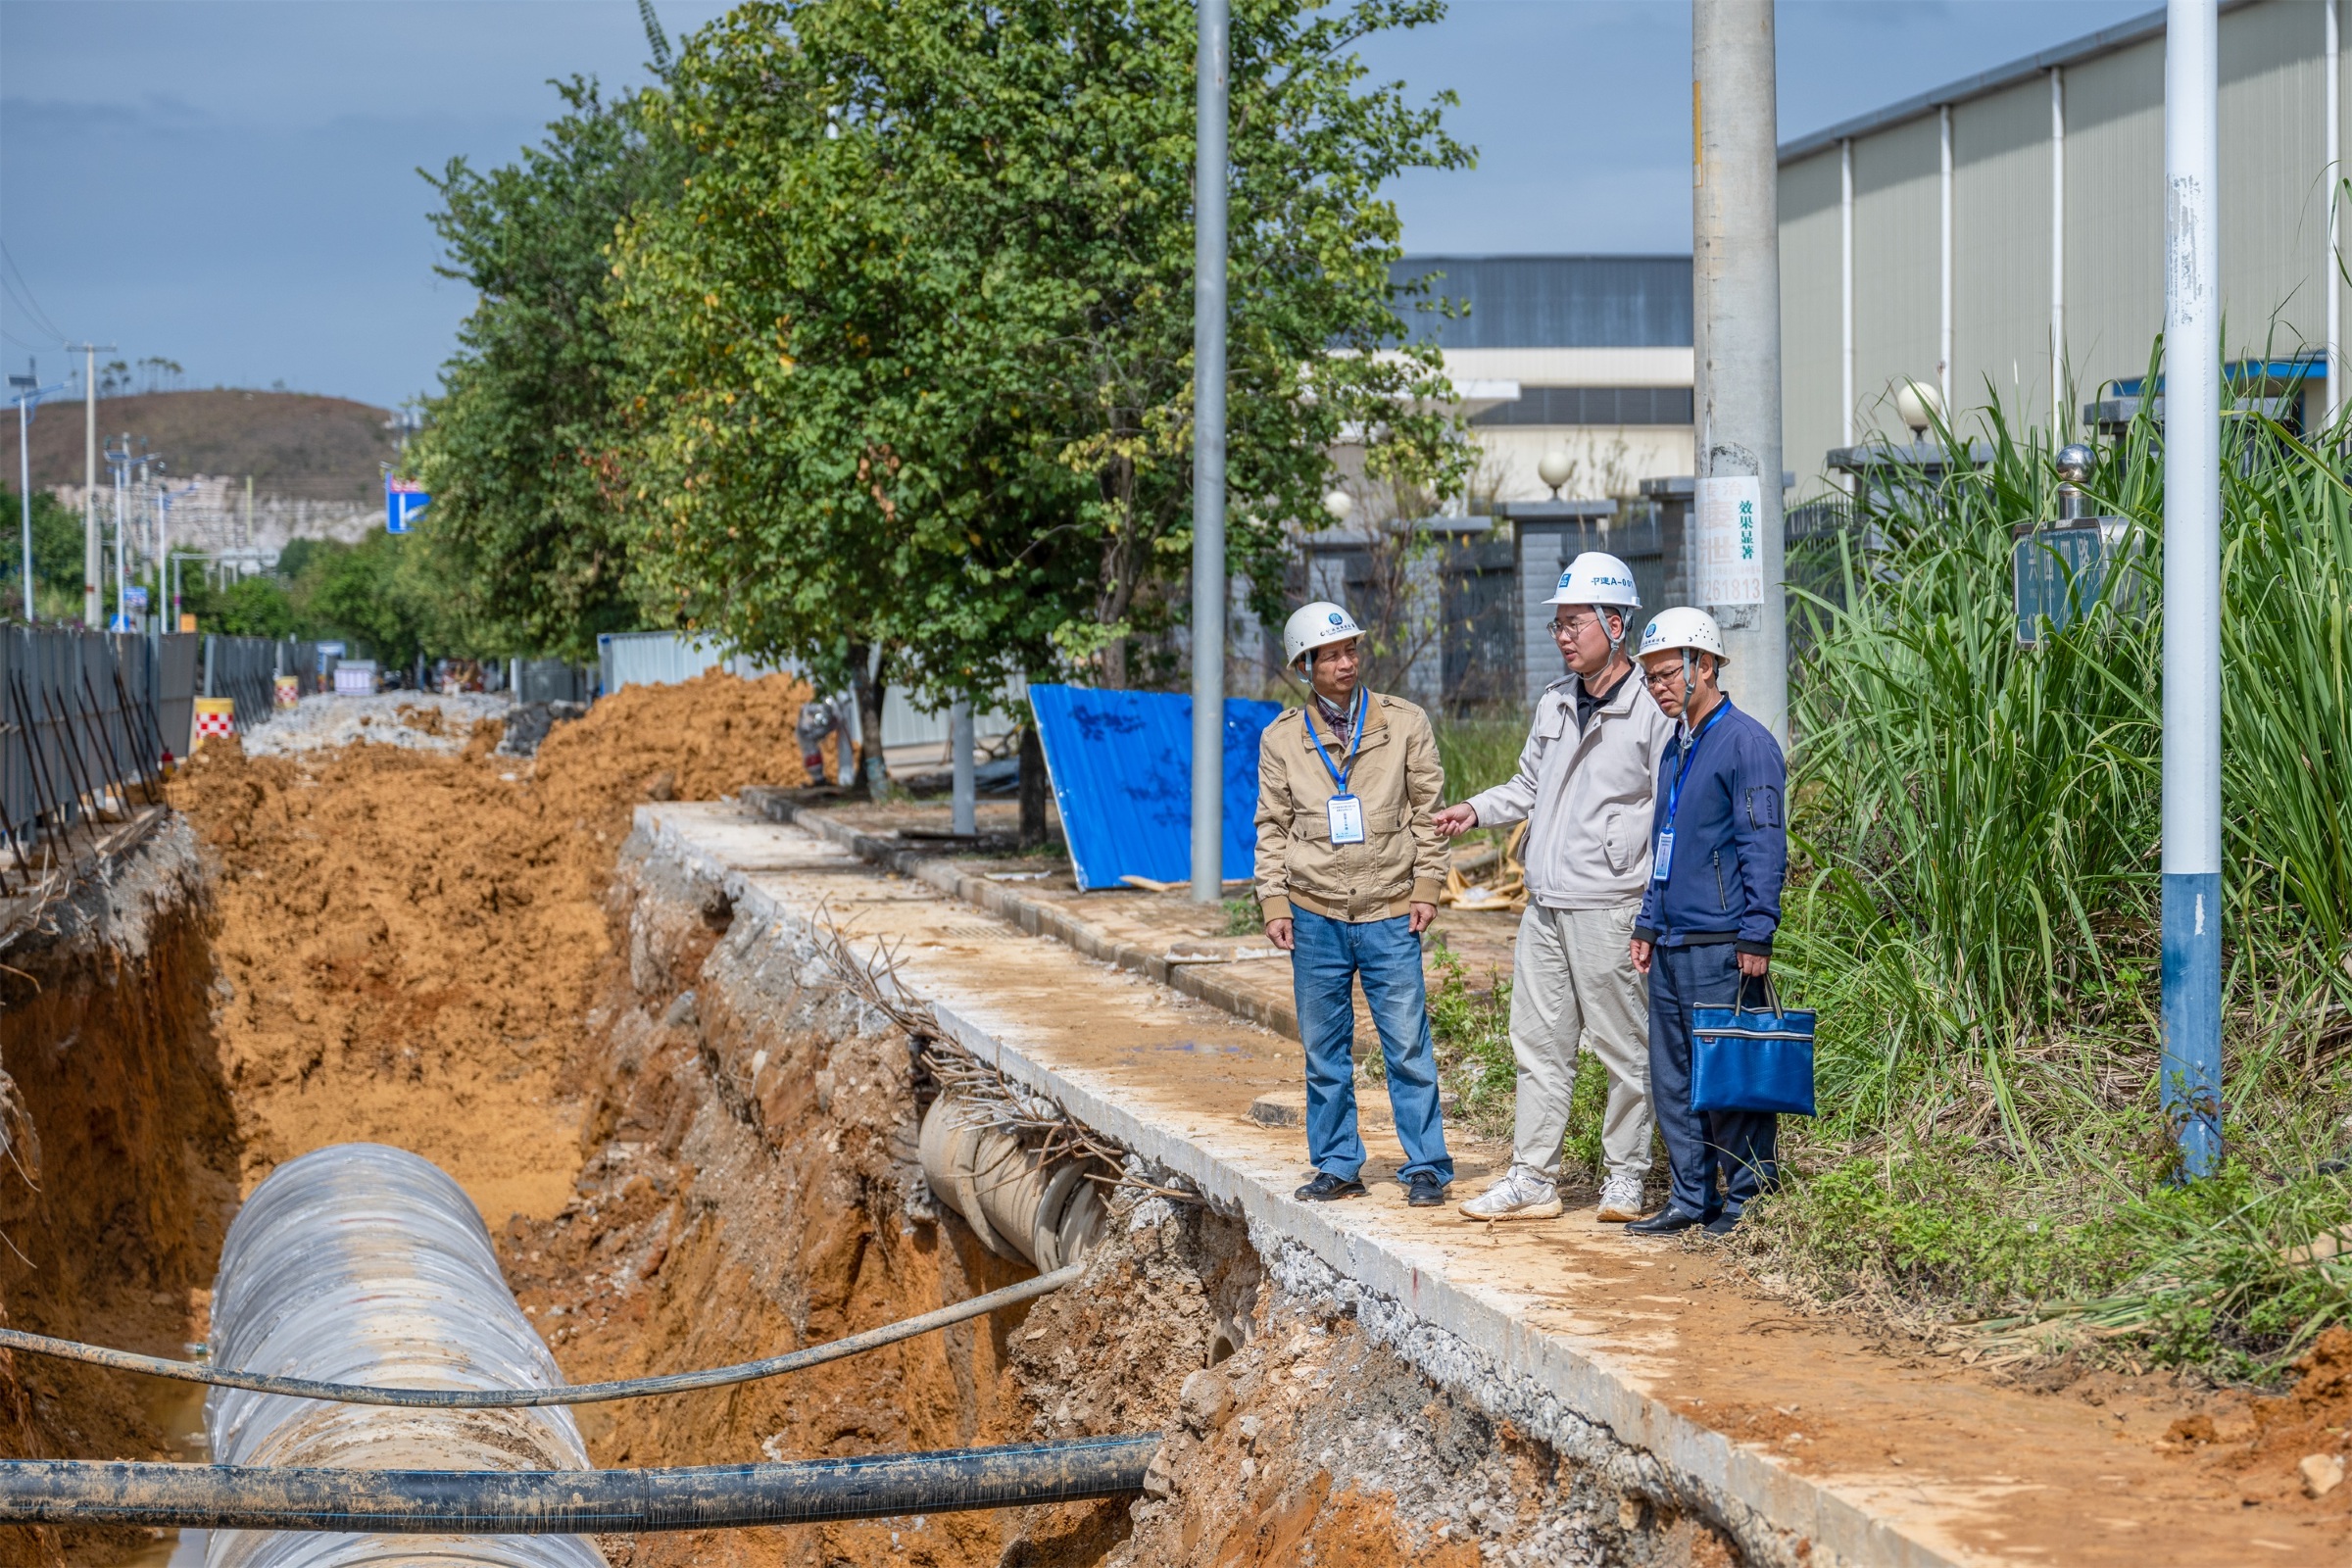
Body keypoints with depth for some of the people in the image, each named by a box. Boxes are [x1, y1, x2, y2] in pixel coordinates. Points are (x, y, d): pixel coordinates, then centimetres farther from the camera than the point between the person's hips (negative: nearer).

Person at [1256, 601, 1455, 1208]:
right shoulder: (1282, 739, 6)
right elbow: (1273, 827, 9)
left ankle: (1426, 1166, 5)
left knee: (1409, 1047, -3)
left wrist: (1426, 888, -2)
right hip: (1315, 916, 2)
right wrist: (1274, 902, 1)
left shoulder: (1405, 724, 3)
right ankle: (1337, 1165, 18)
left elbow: (1427, 810, 5)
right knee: (1324, 1051, 8)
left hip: (1389, 914, -2)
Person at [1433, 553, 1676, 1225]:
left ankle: (1625, 1177, 12)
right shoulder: (1554, 703, 14)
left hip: (1609, 908, -8)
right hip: (1544, 906, 8)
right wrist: (1476, 810, 11)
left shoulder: (1652, 708, -9)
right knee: (1538, 1042, 9)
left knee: (1623, 1046, 2)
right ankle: (1532, 1180, 14)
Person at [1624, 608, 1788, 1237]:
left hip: (1720, 945, -9)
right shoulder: (1676, 749, 18)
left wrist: (1755, 935, -17)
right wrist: (1648, 925, 18)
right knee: (1672, 1077, 10)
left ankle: (1746, 1200, 3)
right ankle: (1692, 1197, 17)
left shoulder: (1746, 743, -10)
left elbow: (1764, 848, -13)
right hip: (1670, 947, 9)